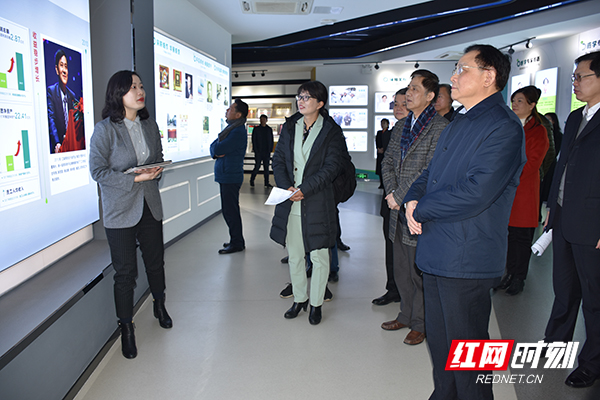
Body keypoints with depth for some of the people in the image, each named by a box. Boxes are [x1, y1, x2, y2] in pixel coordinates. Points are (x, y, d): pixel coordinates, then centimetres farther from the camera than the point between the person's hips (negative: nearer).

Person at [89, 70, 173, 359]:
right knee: (125, 272, 3)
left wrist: (156, 170, -6)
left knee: (156, 262, 16)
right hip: (120, 211, -5)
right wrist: (136, 178, -21)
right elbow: (97, 171, -12)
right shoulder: (105, 129, -11)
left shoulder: (150, 125, 6)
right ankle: (126, 329, 21)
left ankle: (160, 307, 43)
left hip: (150, 206, 5)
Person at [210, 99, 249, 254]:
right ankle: (236, 240, 27)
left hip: (230, 177, -10)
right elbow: (213, 147, 13)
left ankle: (237, 243, 6)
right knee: (229, 210, 16)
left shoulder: (238, 132, -17)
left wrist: (217, 148, 0)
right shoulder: (230, 128, 16)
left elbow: (218, 149, -23)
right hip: (226, 176, 10)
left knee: (230, 211, -4)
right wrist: (216, 152, -8)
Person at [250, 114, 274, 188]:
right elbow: (253, 140, 1)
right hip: (258, 152, -3)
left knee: (266, 167, 3)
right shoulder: (256, 129, 4)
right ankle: (252, 180, 14)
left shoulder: (269, 129, 11)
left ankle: (266, 183, 7)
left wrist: (270, 150, 2)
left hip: (267, 152, 3)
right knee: (257, 166, -4)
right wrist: (256, 150, -7)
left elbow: (271, 140, 13)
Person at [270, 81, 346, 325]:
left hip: (317, 202, -4)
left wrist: (304, 189, -17)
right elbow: (278, 160, 7)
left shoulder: (331, 131, -3)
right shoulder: (289, 127, 10)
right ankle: (299, 299, 31)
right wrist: (286, 187, -10)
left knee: (319, 256, 5)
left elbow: (331, 167, -10)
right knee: (294, 255, 13)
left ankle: (316, 303, 22)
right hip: (290, 202, 4)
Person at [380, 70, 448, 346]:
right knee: (401, 270, 17)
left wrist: (400, 196, -14)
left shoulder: (441, 127, -11)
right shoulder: (402, 125, 14)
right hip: (399, 209, 7)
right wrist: (392, 192, -2)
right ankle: (406, 315, 34)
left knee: (419, 271, 4)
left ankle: (420, 323, 22)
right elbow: (388, 162, 14)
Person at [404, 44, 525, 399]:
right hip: (437, 254, 9)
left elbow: (475, 194, -25)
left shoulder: (503, 127, -15)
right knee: (439, 343, 21)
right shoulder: (458, 124, 16)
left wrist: (420, 210, -13)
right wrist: (413, 198, -3)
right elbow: (431, 174, 19)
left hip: (466, 260, -9)